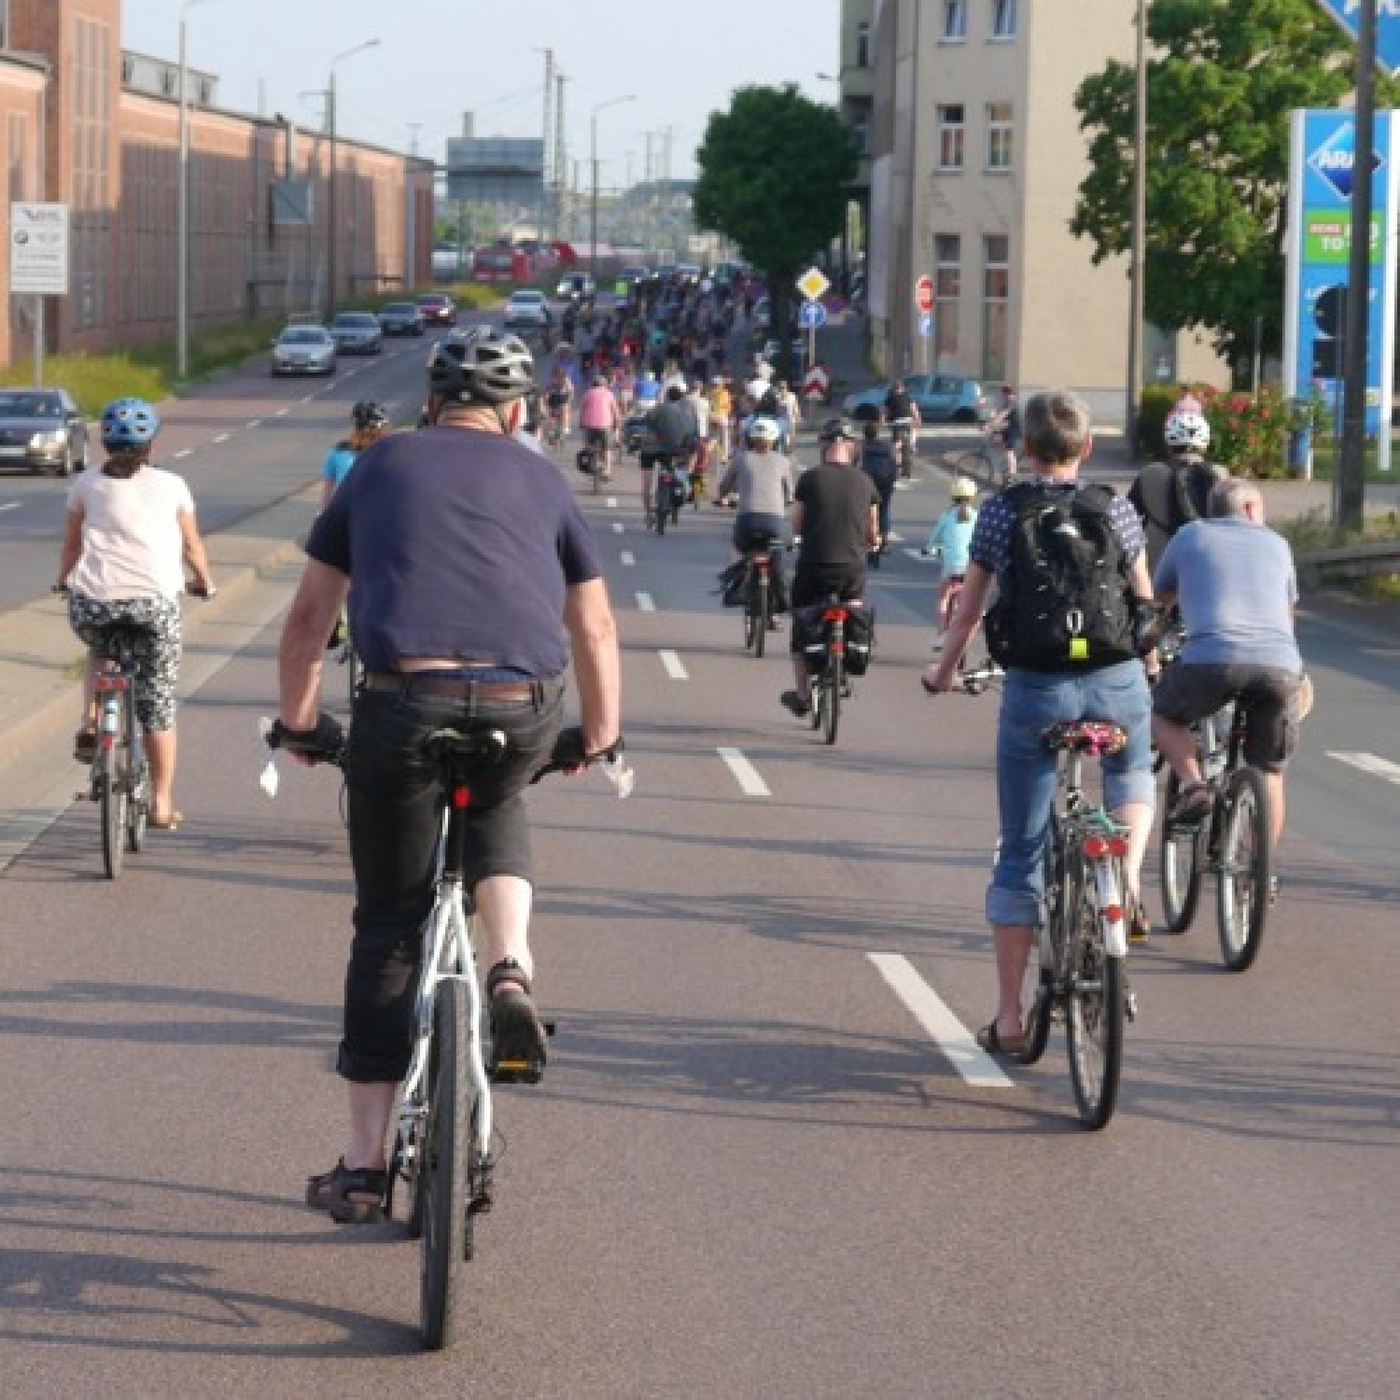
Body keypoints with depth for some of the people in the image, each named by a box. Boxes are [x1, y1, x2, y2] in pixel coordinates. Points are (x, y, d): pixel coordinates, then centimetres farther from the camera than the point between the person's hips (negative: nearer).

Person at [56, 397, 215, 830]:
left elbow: (71, 544, 19)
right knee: (158, 704, 11)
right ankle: (162, 804, 12)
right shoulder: (170, 485, 8)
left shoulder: (88, 483, 10)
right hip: (154, 600, -1)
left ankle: (89, 726, 14)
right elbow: (192, 546, 16)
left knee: (99, 651, 36)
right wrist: (205, 583, 35)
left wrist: (64, 580, 38)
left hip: (93, 601, 1)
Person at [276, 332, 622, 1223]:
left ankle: (365, 1165, 11)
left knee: (388, 930, 9)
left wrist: (299, 722, 32)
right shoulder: (542, 481, 20)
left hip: (404, 703, -1)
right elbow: (595, 626, 22)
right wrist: (602, 735, 34)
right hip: (524, 712, 1)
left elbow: (309, 619, 20)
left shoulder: (382, 467, 20)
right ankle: (512, 968, 9)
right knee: (497, 805, 36)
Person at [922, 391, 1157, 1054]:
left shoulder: (1000, 512, 0)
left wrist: (944, 669, 26)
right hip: (1117, 683, 1)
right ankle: (1126, 878, 4)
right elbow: (1144, 598, 13)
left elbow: (970, 605, 8)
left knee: (1020, 853, 8)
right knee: (1131, 778, 34)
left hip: (1034, 688, -1)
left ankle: (1009, 1018, 11)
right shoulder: (1117, 512, 2)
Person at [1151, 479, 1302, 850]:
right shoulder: (1275, 543, 25)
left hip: (1211, 657, -2)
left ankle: (1192, 784, 2)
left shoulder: (1190, 535, 19)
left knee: (1162, 713, 25)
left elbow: (1161, 596, 34)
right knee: (1269, 774, 16)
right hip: (1280, 666, 2)